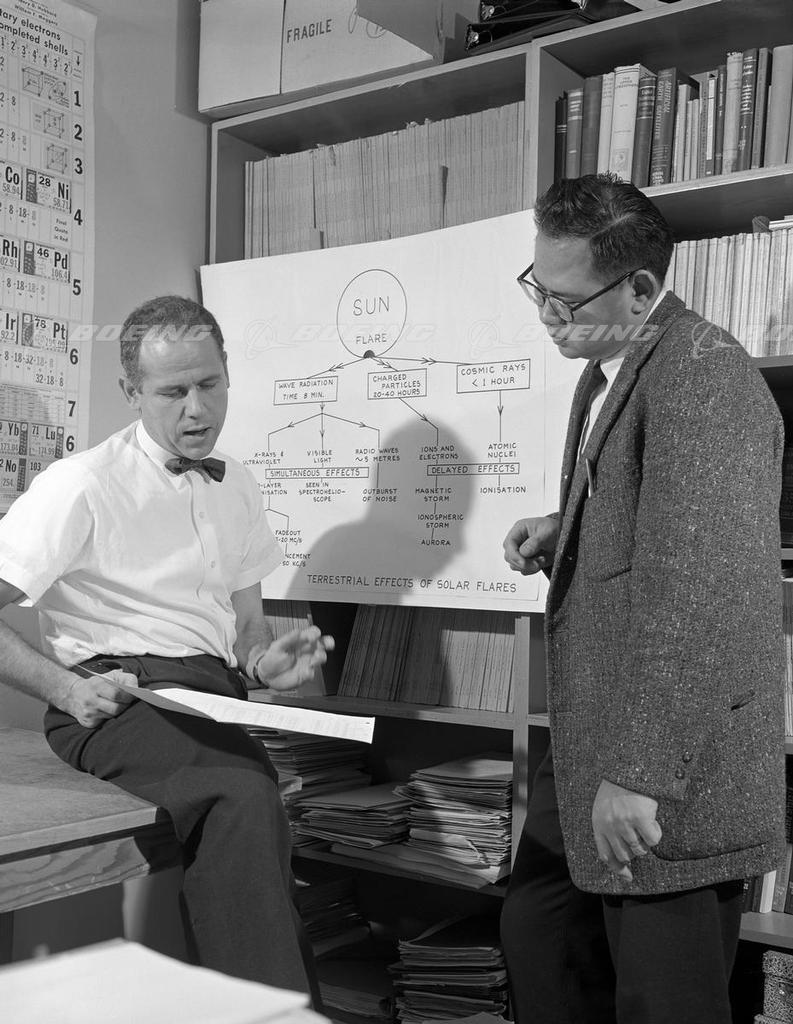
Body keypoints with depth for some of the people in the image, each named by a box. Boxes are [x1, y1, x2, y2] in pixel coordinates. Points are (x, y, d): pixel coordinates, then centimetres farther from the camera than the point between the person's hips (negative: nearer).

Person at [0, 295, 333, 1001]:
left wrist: (263, 663, 2)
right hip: (115, 697, -5)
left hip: (215, 694, 6)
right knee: (246, 794, -34)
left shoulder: (237, 489, 17)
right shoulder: (83, 485, -3)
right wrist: (67, 690, -18)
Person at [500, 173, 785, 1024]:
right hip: (591, 741, 10)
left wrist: (639, 775, -27)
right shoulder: (608, 368, 12)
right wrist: (565, 531, 7)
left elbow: (697, 590, -27)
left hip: (671, 770, -10)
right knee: (537, 940, 21)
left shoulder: (702, 376, -20)